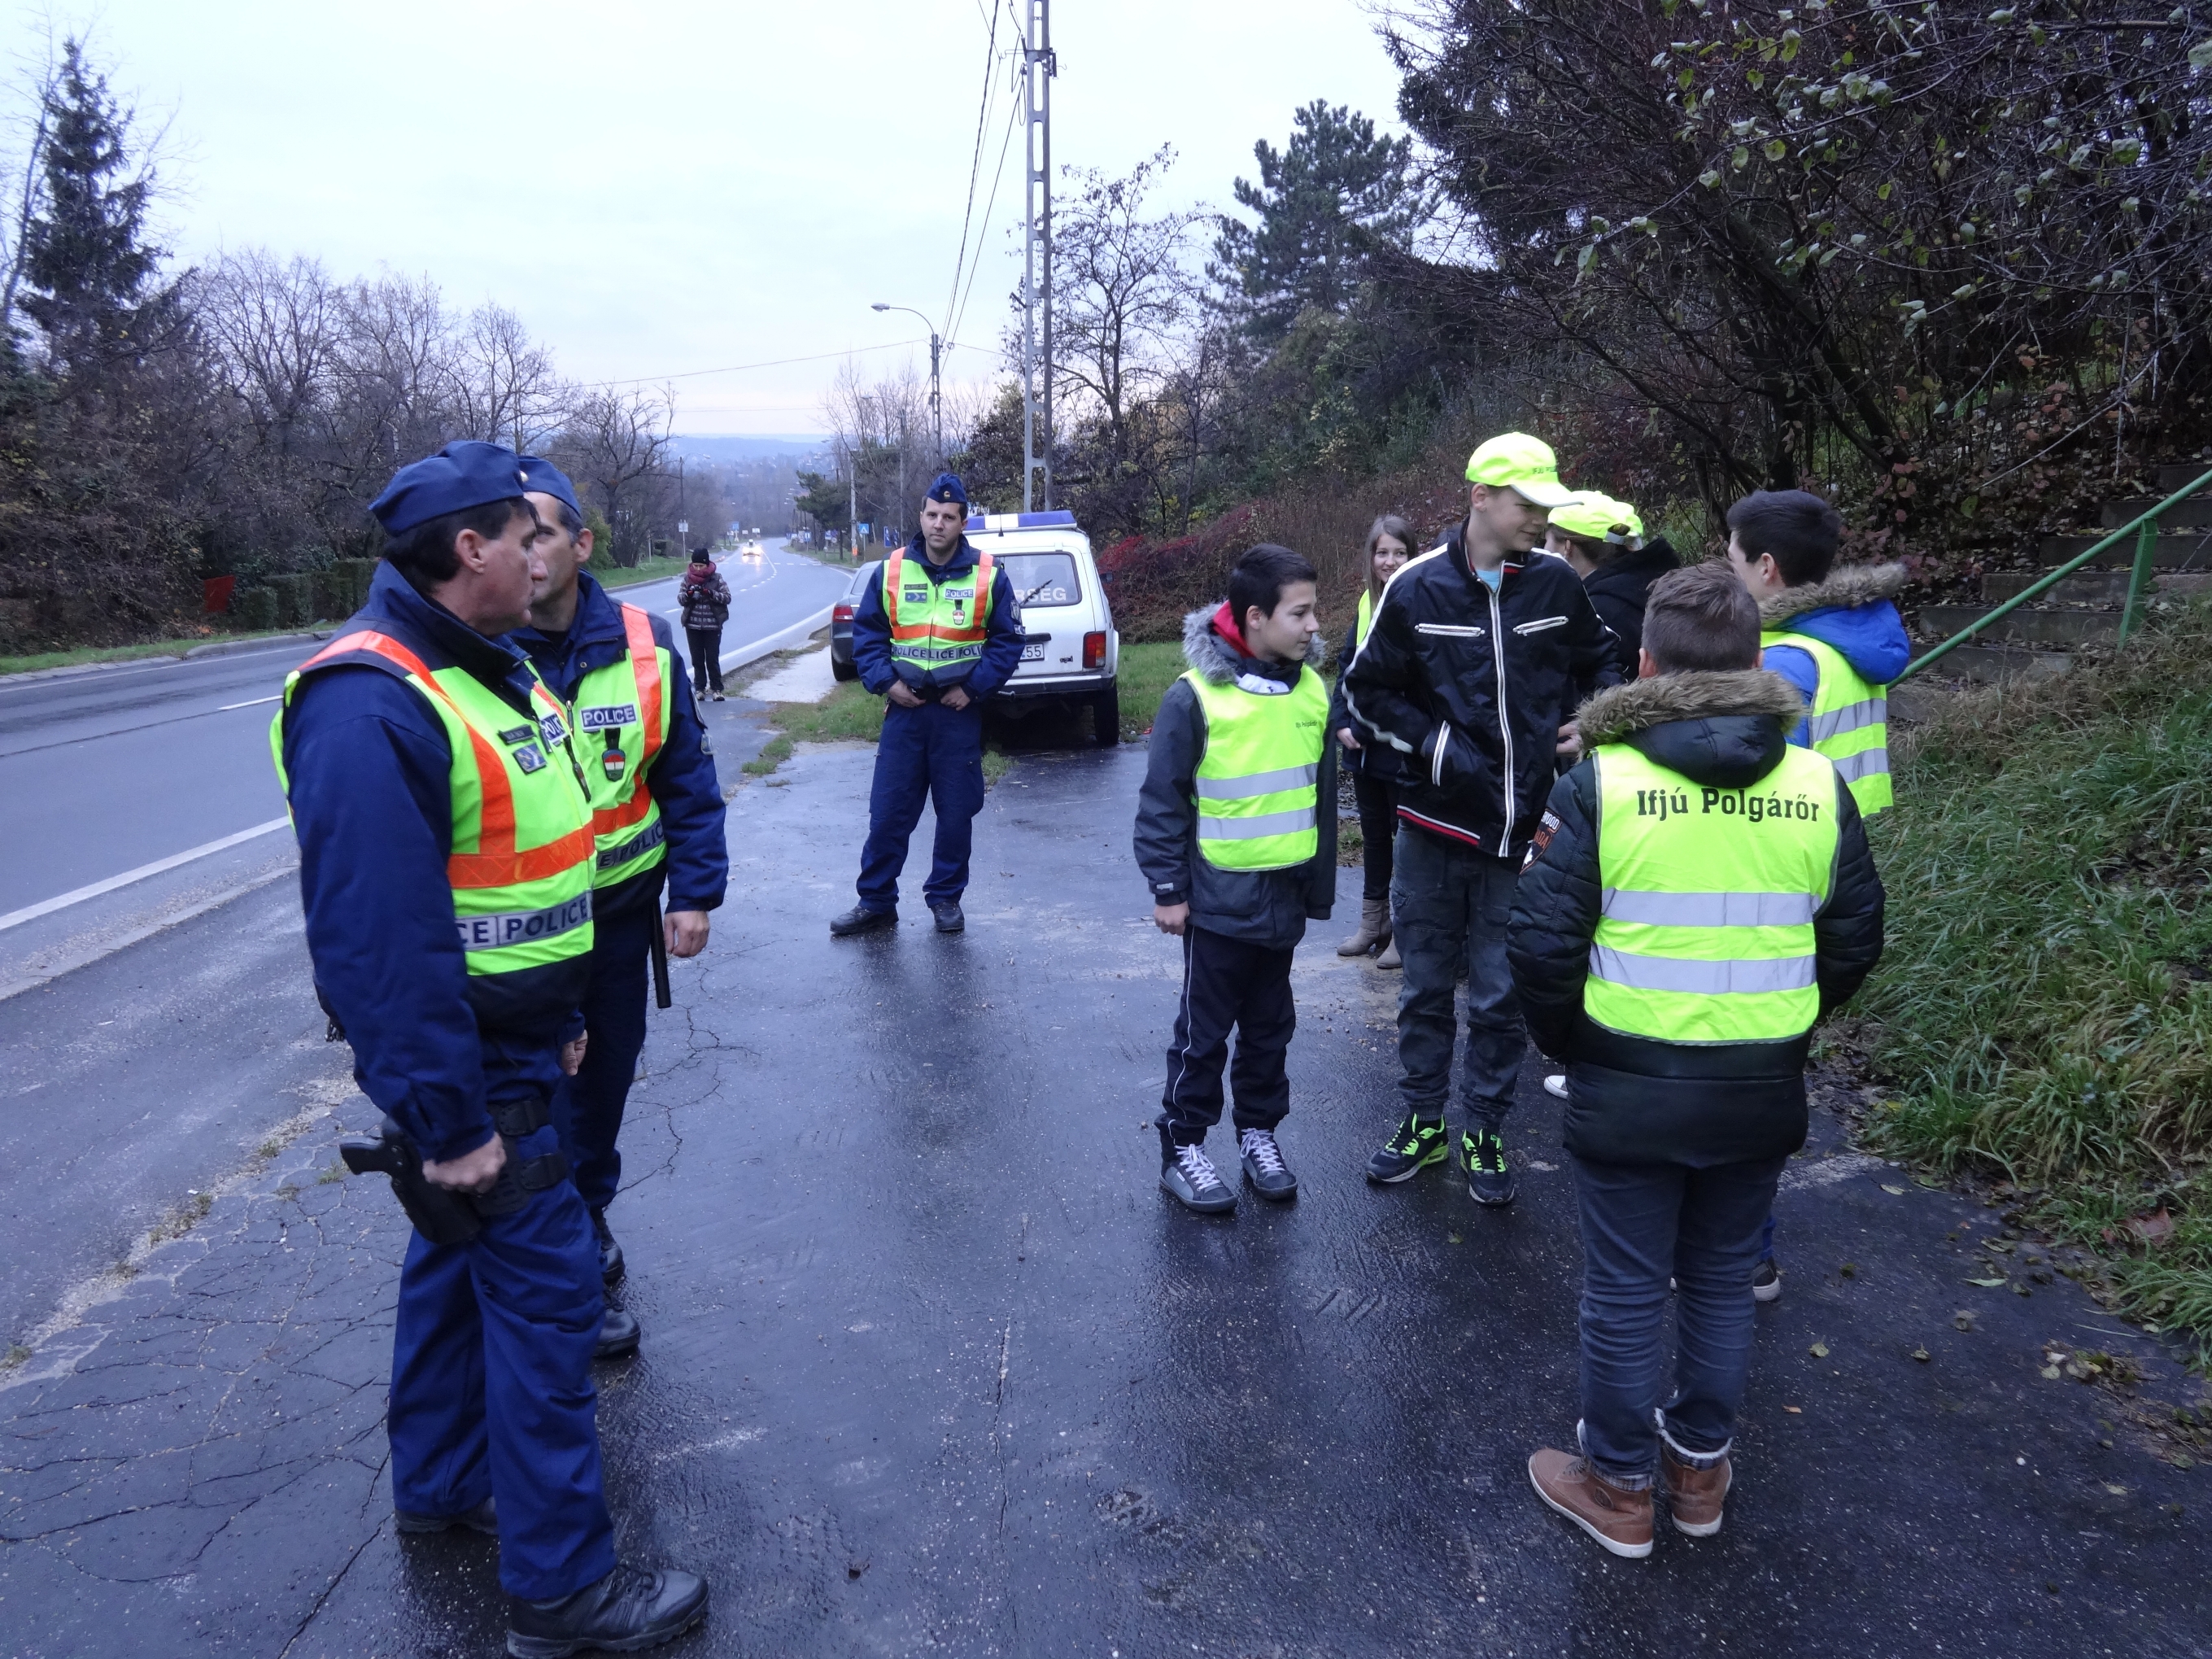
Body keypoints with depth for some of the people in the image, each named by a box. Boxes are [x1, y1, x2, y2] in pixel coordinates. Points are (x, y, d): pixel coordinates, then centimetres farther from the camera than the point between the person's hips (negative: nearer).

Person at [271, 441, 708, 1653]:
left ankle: (442, 1484, 41)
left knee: (461, 1255, 22)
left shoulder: (490, 667, 8)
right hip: (464, 1065, -10)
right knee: (544, 1292, -3)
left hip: (515, 1041, 10)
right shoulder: (370, 704, -25)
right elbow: (376, 939, -29)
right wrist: (447, 1121, -25)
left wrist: (557, 1017, 18)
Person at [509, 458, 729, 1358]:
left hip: (621, 909, 4)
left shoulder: (645, 647, -6)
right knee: (543, 1091, 4)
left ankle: (584, 1218, 45)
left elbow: (687, 778, 2)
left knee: (605, 1077, 20)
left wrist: (696, 893, -2)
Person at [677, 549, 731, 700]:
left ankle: (716, 688, 10)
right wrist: (688, 594, -21)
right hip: (693, 626, 2)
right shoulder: (687, 578, 2)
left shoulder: (716, 578, -2)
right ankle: (700, 688, 16)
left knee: (712, 659, 0)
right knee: (697, 659, 8)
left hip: (713, 626, -2)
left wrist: (711, 593, -22)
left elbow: (727, 597, -6)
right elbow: (680, 600, 1)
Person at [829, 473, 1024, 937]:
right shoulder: (891, 571, 3)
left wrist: (974, 687, -9)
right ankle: (875, 903, 14)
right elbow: (866, 633, 8)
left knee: (956, 812, 7)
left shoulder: (989, 575, -2)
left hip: (960, 712, -1)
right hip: (905, 708, 1)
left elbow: (1008, 641, 1)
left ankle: (946, 898, 23)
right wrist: (885, 681, -6)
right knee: (888, 812, 3)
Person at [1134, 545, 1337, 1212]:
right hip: (1220, 898, -5)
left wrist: (1320, 881, 13)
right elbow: (1162, 801, -11)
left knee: (1270, 1027, 18)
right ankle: (1182, 1146, 22)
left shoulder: (1313, 689, 1)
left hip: (1287, 897, 5)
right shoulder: (1196, 696, -16)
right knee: (1204, 1031, 7)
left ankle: (1258, 1132, 34)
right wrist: (1168, 889, -10)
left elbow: (1322, 791, 11)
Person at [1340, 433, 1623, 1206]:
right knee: (1426, 987, 13)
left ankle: (1485, 1132, 26)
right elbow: (1367, 690, 1)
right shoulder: (1417, 588, -6)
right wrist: (1436, 745, -11)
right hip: (1434, 826, -1)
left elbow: (1602, 662, 17)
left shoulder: (1556, 584, 0)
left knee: (1502, 995, 8)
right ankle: (1424, 1122, 30)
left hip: (1526, 830, 1)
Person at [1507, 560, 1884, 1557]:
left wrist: (1567, 1045, 3)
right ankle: (1700, 1468, 37)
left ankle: (1618, 1488, 27)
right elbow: (1854, 942, 5)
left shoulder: (1601, 783, -15)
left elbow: (1542, 946, -15)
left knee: (1626, 1292, 11)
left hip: (1629, 1090, -4)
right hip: (1763, 1092, 4)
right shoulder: (1817, 786, -3)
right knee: (1721, 1281, 21)